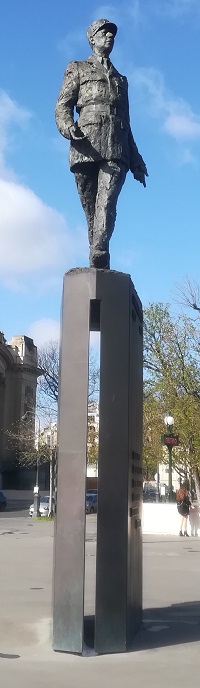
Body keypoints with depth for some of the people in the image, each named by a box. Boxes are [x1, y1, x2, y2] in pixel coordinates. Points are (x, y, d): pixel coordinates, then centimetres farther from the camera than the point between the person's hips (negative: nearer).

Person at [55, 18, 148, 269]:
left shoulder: (120, 79, 32)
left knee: (106, 203, -20)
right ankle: (99, 267, -3)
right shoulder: (77, 69, 21)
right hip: (86, 148, -2)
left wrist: (136, 162, 23)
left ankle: (99, 257, -35)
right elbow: (62, 105, 8)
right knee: (91, 208, -4)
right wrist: (67, 127, -16)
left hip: (116, 151, 2)